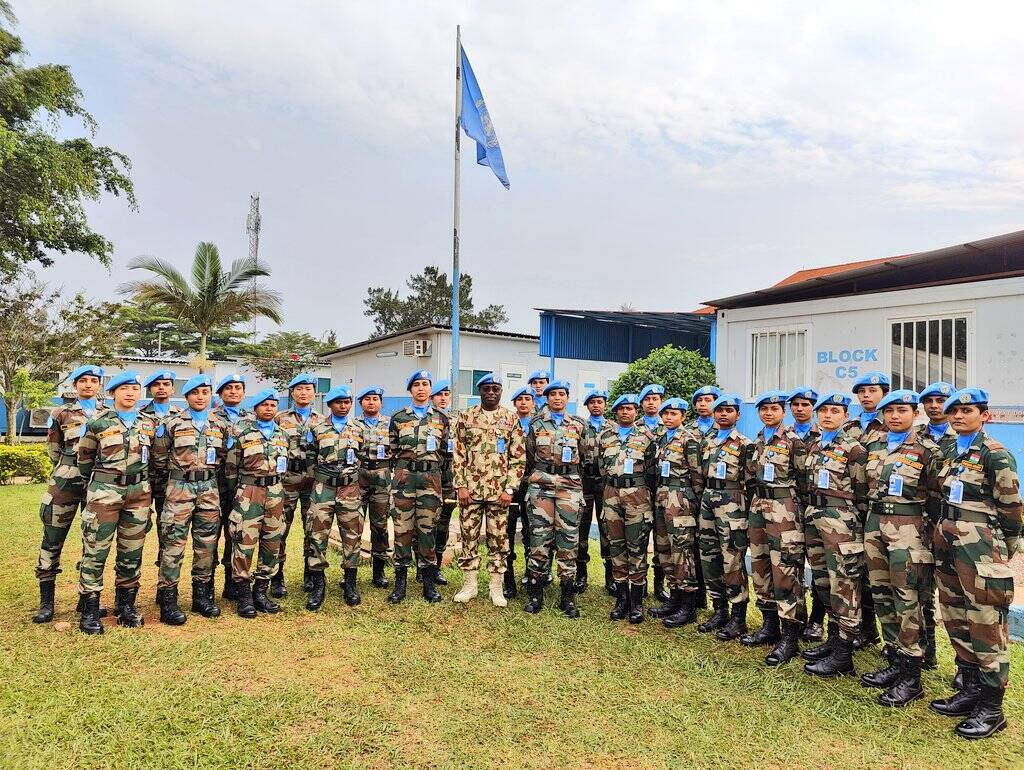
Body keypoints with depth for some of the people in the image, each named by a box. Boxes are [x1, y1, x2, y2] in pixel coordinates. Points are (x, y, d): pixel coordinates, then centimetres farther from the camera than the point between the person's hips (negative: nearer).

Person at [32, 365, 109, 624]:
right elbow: (53, 450, 11)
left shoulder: (109, 414, 8)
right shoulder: (61, 414, 5)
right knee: (52, 541, -1)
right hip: (65, 484, -1)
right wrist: (71, 467, 9)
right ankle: (46, 602, 8)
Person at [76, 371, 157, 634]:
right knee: (96, 550, -2)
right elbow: (84, 457, 7)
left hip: (140, 493, 3)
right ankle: (90, 610, 8)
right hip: (105, 492, -3)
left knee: (132, 551, 9)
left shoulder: (149, 424, 8)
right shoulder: (98, 422, -1)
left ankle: (126, 605, 20)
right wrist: (95, 485, 14)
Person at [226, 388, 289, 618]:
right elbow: (231, 464, 1)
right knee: (244, 542, -5)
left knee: (273, 542, 8)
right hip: (249, 491, -5)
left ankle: (261, 591, 20)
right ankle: (243, 595, 7)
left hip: (276, 492, 5)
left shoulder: (283, 433, 12)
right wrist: (234, 492, 3)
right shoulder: (241, 430, -2)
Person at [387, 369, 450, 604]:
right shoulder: (398, 418, 6)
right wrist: (405, 468, 7)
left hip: (431, 478, 0)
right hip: (404, 477, 0)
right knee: (402, 529, 1)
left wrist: (430, 465, 7)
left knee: (427, 529, 4)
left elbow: (444, 450, 13)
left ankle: (429, 582, 13)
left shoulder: (441, 418, 8)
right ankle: (400, 581, 11)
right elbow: (392, 450, 11)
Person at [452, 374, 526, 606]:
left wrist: (509, 489, -6)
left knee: (499, 539, 5)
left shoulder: (511, 419, 4)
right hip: (470, 489, 1)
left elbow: (518, 457, 1)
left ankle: (496, 587, 16)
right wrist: (461, 485, -4)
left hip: (499, 490, 0)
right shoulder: (466, 416, 5)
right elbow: (458, 454, 4)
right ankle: (469, 585, 19)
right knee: (469, 536, 6)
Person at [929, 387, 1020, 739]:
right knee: (956, 619, 13)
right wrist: (943, 531, 17)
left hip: (980, 546, -8)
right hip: (947, 543, 8)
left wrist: (1006, 548, 1)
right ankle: (971, 690, 25)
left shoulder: (996, 455, -8)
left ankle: (992, 707, 8)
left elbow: (1010, 506, -6)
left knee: (985, 624, -2)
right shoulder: (950, 452, 12)